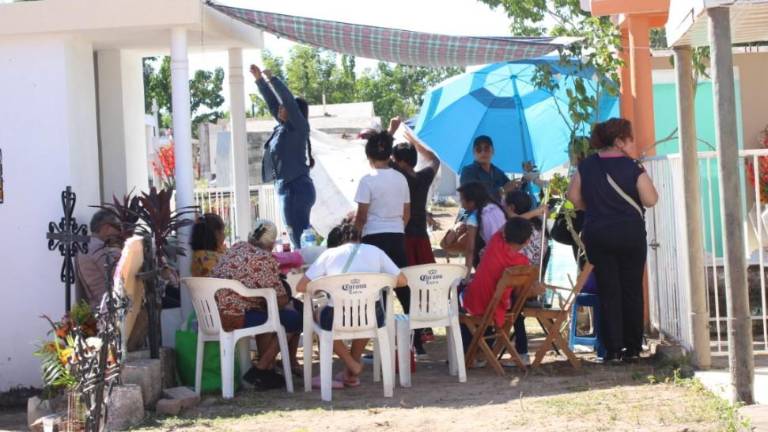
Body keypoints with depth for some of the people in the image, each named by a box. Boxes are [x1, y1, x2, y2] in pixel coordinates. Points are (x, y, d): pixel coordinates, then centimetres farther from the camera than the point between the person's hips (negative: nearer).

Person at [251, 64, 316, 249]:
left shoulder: (299, 128, -7)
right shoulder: (283, 127, 14)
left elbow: (288, 100, -17)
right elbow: (271, 101, 21)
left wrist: (271, 78, -11)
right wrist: (259, 79, 22)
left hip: (297, 187, -9)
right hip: (287, 187, 9)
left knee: (298, 235, -10)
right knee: (302, 234, 11)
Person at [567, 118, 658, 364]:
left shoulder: (587, 166, -1)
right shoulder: (632, 168, -10)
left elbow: (573, 196, 1)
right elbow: (651, 200, -12)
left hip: (597, 235, 2)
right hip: (631, 233, -2)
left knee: (608, 291, 5)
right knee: (632, 290, 9)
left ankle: (613, 349, 1)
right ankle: (633, 348, 11)